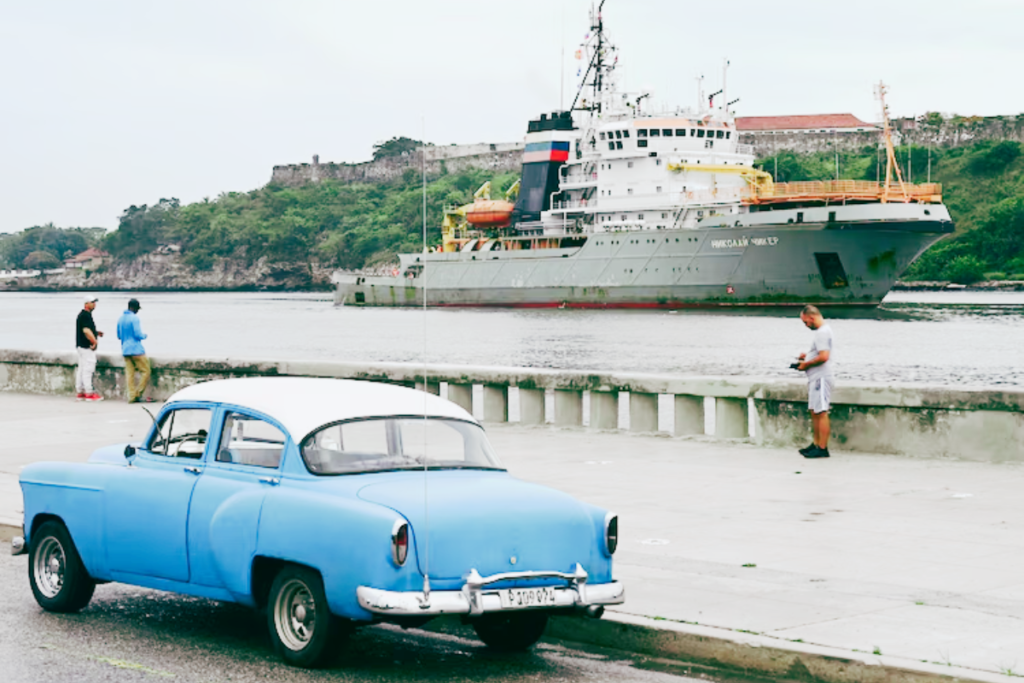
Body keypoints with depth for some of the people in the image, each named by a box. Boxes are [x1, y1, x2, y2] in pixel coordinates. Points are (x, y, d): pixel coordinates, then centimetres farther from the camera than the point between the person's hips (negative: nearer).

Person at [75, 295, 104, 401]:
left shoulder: (83, 314, 16)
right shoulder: (86, 315, -17)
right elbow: (86, 330, -26)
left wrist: (96, 332, 15)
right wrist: (95, 341, -19)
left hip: (81, 345, 11)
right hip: (87, 346, -11)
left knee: (81, 369, 12)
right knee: (88, 369, -7)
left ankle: (80, 392, 17)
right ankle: (89, 393, -5)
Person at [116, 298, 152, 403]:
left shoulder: (120, 318, 13)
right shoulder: (134, 318, -12)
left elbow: (119, 336, 19)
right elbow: (138, 334, -16)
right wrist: (144, 336, 4)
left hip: (125, 350, 8)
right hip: (136, 349, -8)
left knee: (129, 373, 5)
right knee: (145, 371, 1)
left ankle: (132, 396, 1)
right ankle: (138, 394, -3)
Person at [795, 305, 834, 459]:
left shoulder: (821, 333, -17)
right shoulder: (824, 330, 17)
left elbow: (823, 357, -26)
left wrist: (806, 364, -14)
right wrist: (807, 356, 15)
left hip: (821, 378, -11)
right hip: (817, 378, 11)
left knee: (821, 413, -10)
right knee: (814, 412, 16)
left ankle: (822, 448, -9)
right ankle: (816, 444, 22)